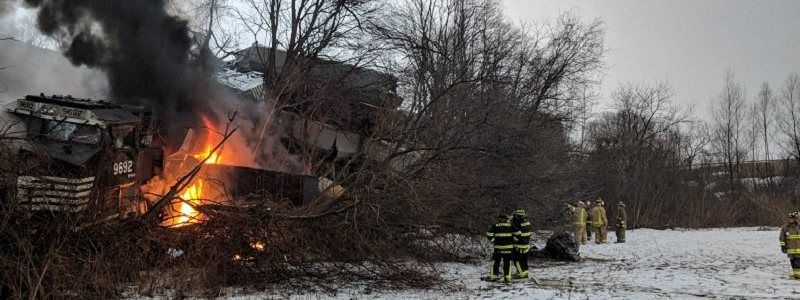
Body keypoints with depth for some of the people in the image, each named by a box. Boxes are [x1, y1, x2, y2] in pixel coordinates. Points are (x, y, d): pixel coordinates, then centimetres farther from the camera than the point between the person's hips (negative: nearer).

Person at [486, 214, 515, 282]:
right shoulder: (510, 225, 1)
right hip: (509, 247, 1)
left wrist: (493, 241, 8)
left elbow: (489, 235, -5)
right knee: (507, 263, 11)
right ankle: (507, 277, 8)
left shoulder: (495, 226, -2)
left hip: (498, 247, -1)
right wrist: (513, 242, 13)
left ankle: (493, 276, 5)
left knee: (495, 262, 8)